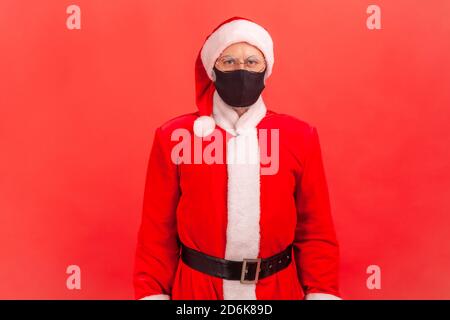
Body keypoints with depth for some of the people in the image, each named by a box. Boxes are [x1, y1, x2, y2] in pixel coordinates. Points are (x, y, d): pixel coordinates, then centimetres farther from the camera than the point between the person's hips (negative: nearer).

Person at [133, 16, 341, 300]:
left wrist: (322, 294, -5)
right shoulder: (173, 137, -9)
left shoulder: (300, 137, -6)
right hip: (196, 287, 0)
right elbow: (157, 235, -4)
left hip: (279, 288, 1)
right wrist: (152, 294, -5)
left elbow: (316, 234, -1)